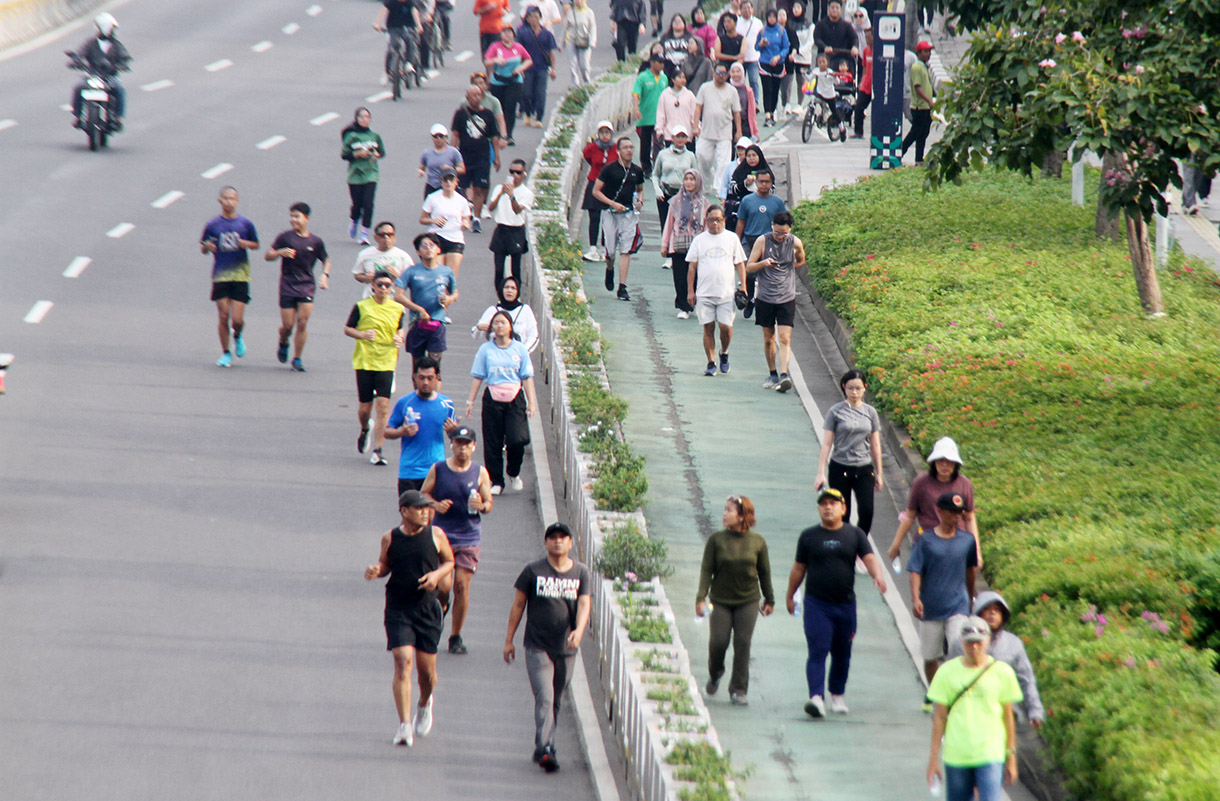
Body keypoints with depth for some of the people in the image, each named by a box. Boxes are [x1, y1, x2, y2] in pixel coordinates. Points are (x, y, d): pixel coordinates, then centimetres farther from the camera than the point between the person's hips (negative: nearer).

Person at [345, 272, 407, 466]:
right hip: (364, 362, -1)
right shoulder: (362, 306, -1)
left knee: (383, 406, -11)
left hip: (386, 364, 1)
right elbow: (347, 329, 5)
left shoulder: (397, 309, 6)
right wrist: (362, 335, -14)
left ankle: (377, 450, -7)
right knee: (365, 407, 5)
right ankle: (365, 430, 41)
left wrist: (400, 338, -2)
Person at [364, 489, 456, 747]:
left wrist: (437, 574, -8)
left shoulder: (435, 535, 0)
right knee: (403, 663, -13)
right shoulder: (390, 538, 0)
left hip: (427, 609, 1)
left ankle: (425, 704, 40)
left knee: (426, 668, 5)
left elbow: (449, 561, 12)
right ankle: (404, 726, -12)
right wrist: (375, 571, -9)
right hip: (398, 609, -1)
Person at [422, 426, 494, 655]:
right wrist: (436, 505, -12)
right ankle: (439, 610, 24)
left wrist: (481, 506, -14)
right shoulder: (438, 470, 1)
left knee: (462, 586, -4)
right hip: (442, 535, -1)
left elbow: (489, 503, 9)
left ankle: (456, 636, 9)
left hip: (470, 538, 1)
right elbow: (423, 494, 9)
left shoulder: (480, 473, 4)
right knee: (443, 586, -12)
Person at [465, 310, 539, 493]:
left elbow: (527, 378, 5)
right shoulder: (486, 349, 4)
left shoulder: (519, 349, 4)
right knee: (493, 443, 1)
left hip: (515, 398, -1)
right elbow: (477, 377, 6)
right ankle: (496, 481, 12)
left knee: (517, 440, -12)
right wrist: (470, 401, 2)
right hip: (493, 399, 1)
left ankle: (514, 474, 14)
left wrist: (531, 402, 0)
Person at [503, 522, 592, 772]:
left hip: (566, 649, 3)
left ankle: (543, 748, 22)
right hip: (537, 646, -3)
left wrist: (579, 630, -25)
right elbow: (518, 605, 6)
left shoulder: (581, 573, 5)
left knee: (555, 701, 10)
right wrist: (509, 639, 5)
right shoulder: (533, 571, 0)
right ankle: (544, 749, -25)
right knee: (544, 698, -16)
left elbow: (584, 604, -5)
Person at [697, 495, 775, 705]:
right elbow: (706, 570, -4)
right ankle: (715, 675, 27)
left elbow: (764, 572, 7)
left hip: (748, 601, 0)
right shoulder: (716, 540, -5)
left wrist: (769, 599, 14)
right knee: (718, 642, -4)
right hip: (721, 600, 0)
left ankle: (739, 690, 8)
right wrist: (701, 597, -11)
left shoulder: (757, 541, -2)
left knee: (742, 644, -2)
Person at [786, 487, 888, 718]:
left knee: (842, 653, 11)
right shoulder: (809, 536, 6)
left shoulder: (855, 535, 6)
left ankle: (838, 696, 27)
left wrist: (878, 576, -24)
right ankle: (816, 697, -23)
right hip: (816, 604, -2)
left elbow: (869, 558, -4)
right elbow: (799, 569, 12)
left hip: (845, 603, 2)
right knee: (817, 651, -14)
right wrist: (790, 596, 16)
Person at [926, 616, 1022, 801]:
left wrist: (1011, 757, 7)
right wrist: (933, 757, 3)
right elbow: (940, 717, 5)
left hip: (991, 757, -1)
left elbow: (1008, 717, 7)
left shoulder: (1002, 673, 2)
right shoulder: (947, 672, 2)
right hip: (956, 756, 1)